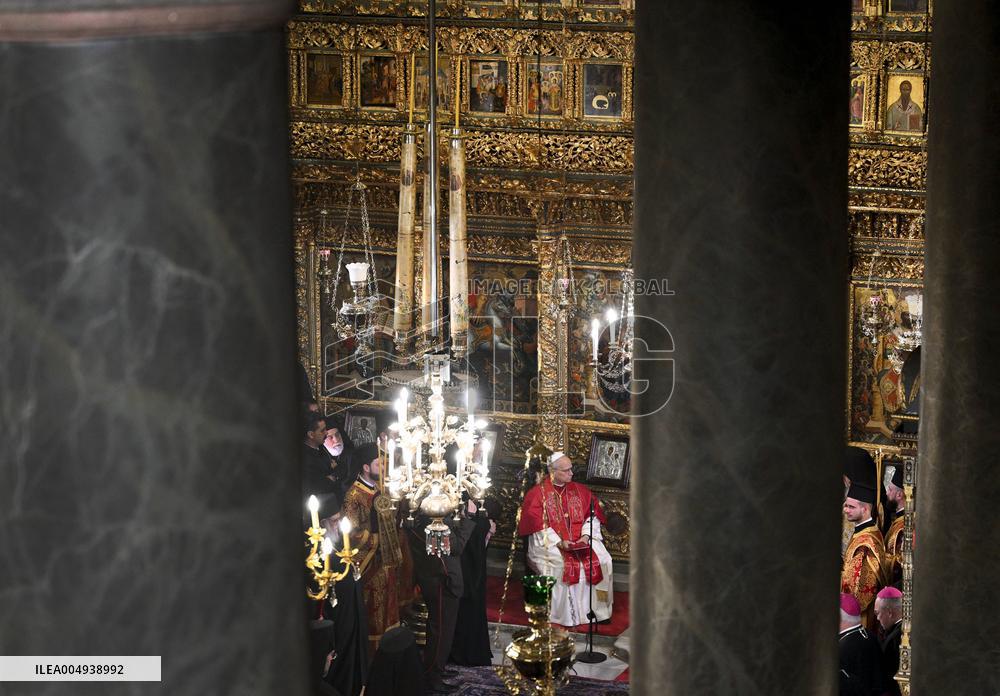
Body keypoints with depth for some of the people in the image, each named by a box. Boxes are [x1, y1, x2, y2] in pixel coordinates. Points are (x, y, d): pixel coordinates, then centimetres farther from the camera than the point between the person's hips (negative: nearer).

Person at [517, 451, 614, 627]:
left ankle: (597, 610, -10)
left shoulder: (580, 491, 14)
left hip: (581, 541, 4)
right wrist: (559, 542, -18)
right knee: (563, 564, -32)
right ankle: (567, 615, -24)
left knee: (602, 560, -19)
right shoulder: (537, 494, 1)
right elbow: (538, 526, -7)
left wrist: (586, 535, -10)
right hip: (550, 543, -4)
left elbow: (592, 515, 9)